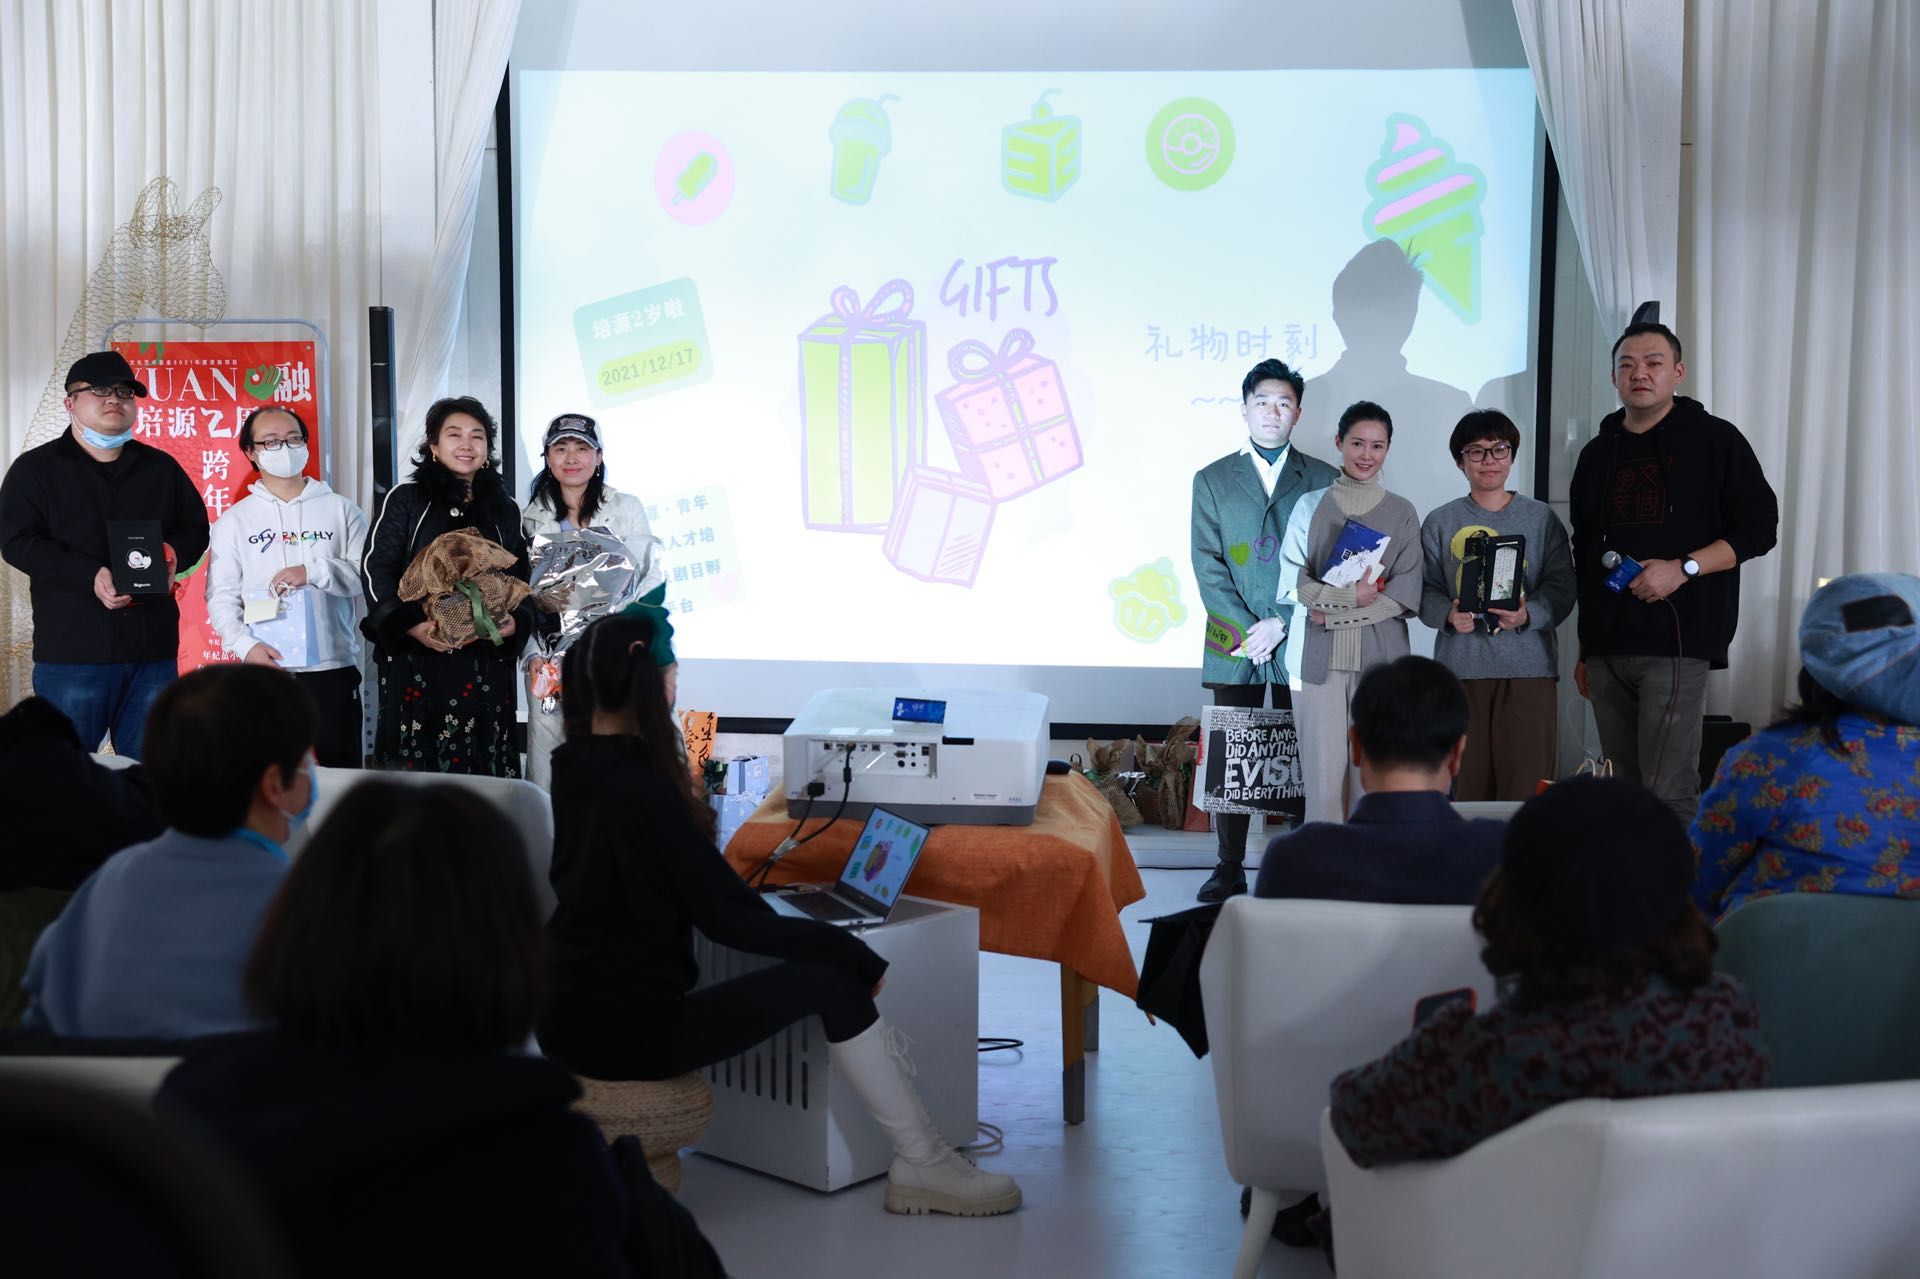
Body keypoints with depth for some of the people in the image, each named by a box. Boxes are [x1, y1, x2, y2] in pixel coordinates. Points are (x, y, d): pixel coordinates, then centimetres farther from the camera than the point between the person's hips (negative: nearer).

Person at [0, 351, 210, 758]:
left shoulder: (161, 468, 15)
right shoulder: (35, 469, 4)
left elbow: (196, 528, 18)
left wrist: (175, 553, -7)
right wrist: (91, 576, -19)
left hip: (153, 650, 3)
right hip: (72, 652, -3)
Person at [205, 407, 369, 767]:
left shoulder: (340, 510, 8)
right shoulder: (235, 519, 9)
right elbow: (221, 595, 2)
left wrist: (314, 571, -16)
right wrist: (245, 645, -13)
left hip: (333, 666, 0)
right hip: (265, 669, 0)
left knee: (341, 771, 2)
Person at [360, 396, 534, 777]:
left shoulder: (504, 509, 13)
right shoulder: (406, 500, 3)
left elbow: (521, 579, 14)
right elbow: (376, 570, -3)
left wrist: (515, 623, -7)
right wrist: (413, 626, -16)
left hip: (486, 663, 3)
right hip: (416, 660, -3)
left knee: (483, 764, 2)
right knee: (417, 767, -2)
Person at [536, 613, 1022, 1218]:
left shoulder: (571, 770, 5)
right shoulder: (641, 789, -20)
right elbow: (728, 918, -20)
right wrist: (853, 952, -12)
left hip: (566, 1020, 10)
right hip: (625, 1033, -10)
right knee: (832, 982, -5)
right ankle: (921, 1166, 0)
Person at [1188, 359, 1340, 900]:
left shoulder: (1323, 481, 7)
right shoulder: (1212, 480, 10)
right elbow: (1207, 565, 2)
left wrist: (1282, 622, -10)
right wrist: (1245, 629, -9)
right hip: (1233, 643, 1)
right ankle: (1229, 868, 9)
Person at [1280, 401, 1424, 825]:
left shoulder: (1402, 514, 9)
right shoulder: (1310, 507, 9)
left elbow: (1406, 595, 0)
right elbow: (1293, 584, 1)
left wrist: (1332, 613, -9)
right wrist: (1352, 596, -13)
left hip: (1381, 658, 0)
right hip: (1317, 657, 0)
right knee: (1323, 772, -4)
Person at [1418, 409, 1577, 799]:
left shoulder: (1541, 518, 9)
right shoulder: (1440, 523, 11)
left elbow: (1561, 586, 3)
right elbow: (1425, 590, 7)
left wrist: (1528, 615, -16)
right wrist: (1449, 615, -14)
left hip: (1528, 667, -1)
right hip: (1460, 666, 1)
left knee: (1527, 780, -5)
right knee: (1465, 780, 2)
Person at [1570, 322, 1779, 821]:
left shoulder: (1714, 439, 3)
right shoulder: (1597, 454, 18)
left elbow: (1759, 528, -2)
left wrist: (1683, 568, -15)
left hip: (1677, 641, -5)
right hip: (1606, 649, 5)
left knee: (1669, 795, -11)